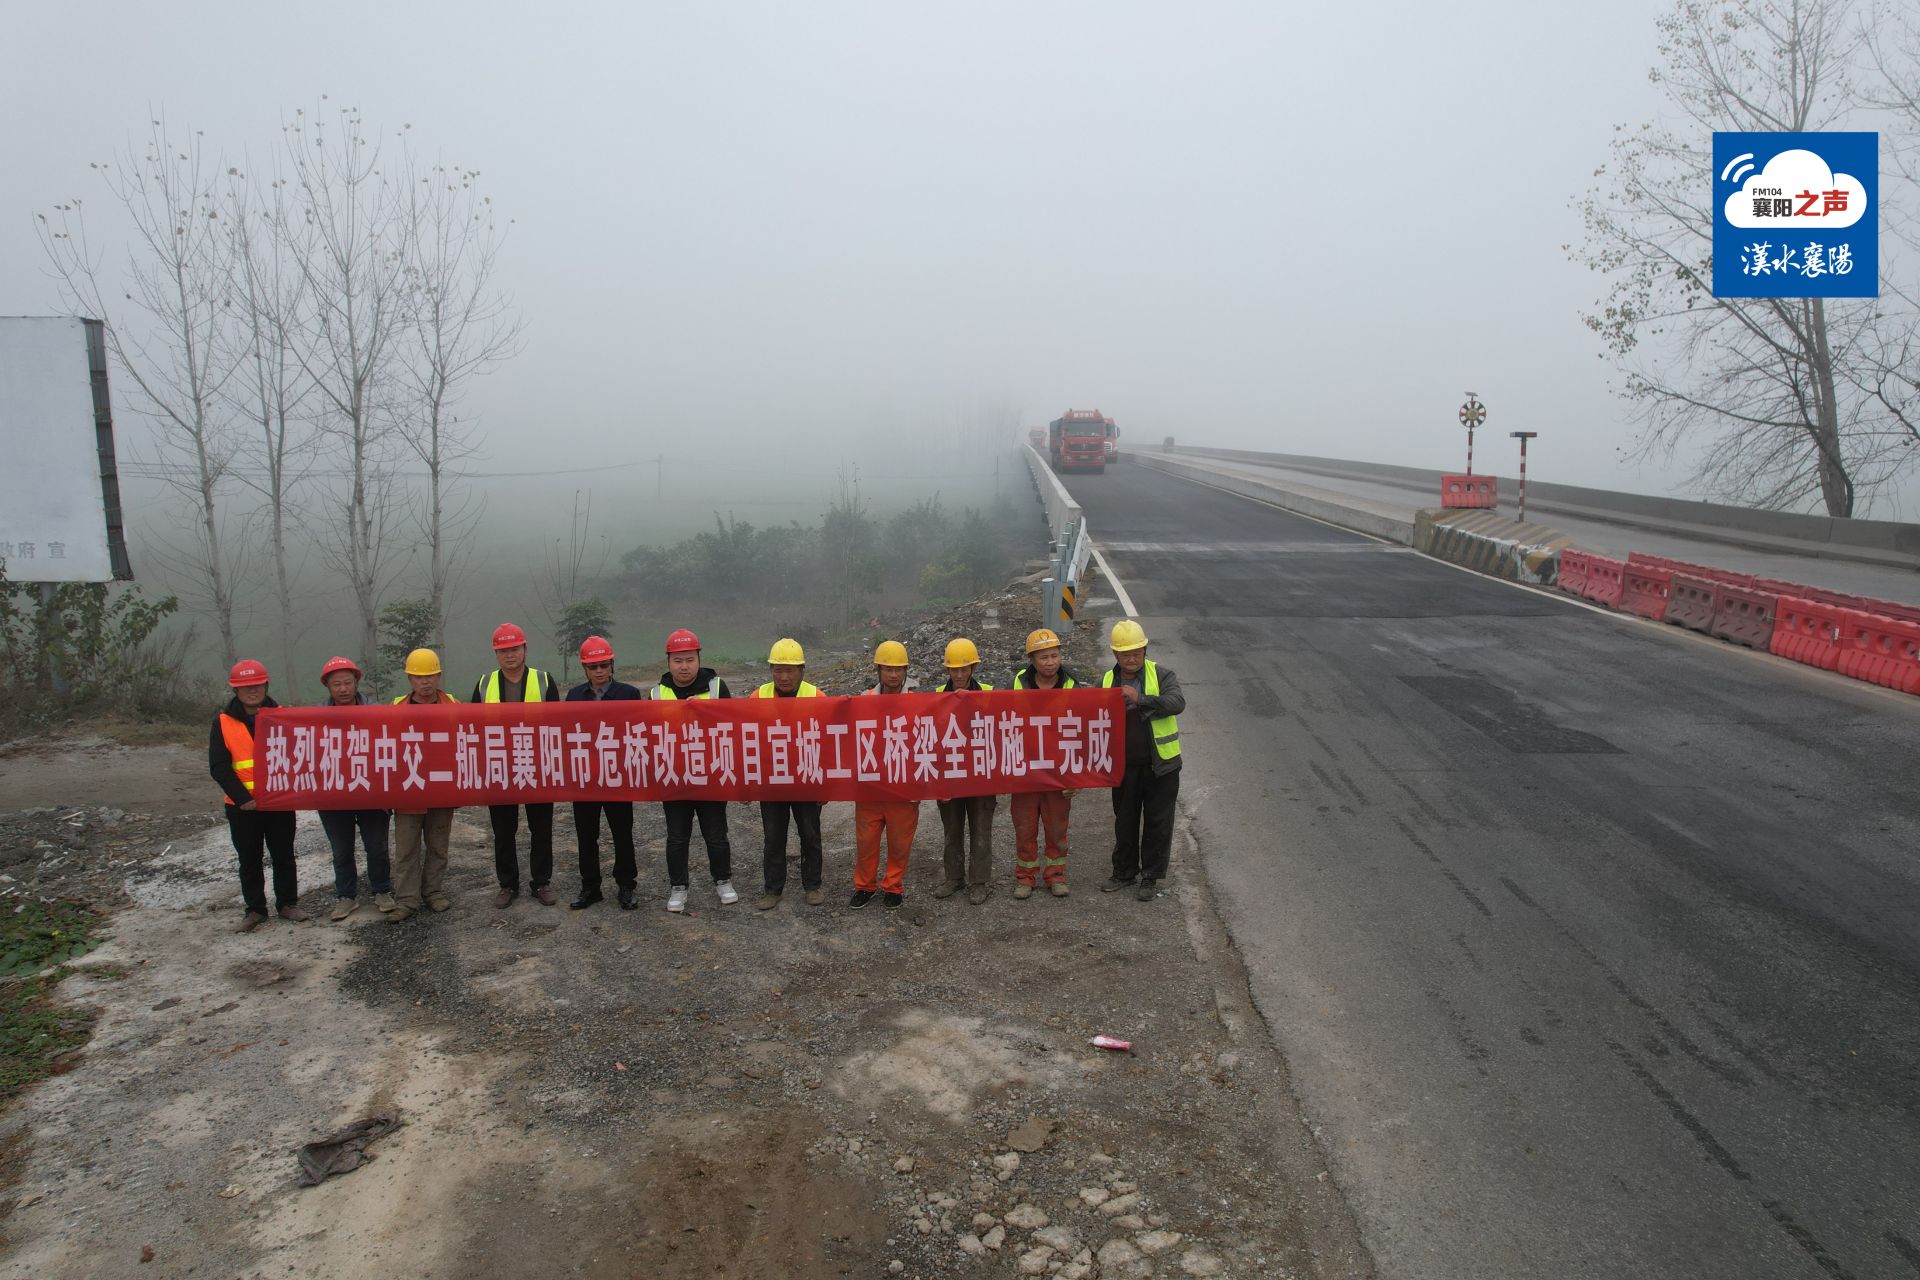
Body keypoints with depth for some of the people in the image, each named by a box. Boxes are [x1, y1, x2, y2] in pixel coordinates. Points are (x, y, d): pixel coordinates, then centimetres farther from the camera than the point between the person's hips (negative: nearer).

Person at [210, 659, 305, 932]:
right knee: (249, 859, 10)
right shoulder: (223, 723, -1)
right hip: (242, 806, 0)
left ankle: (287, 903, 22)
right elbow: (218, 766, -6)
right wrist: (243, 798, -15)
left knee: (284, 856, 9)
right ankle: (255, 909, 21)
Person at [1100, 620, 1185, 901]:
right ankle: (1124, 872, 32)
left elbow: (1177, 702, -23)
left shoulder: (1162, 675, -5)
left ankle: (1151, 877, 20)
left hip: (1160, 764, -2)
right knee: (1124, 822, 15)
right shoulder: (1106, 682, 4)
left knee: (1158, 823, 6)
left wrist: (1140, 700, -32)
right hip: (1123, 765, 3)